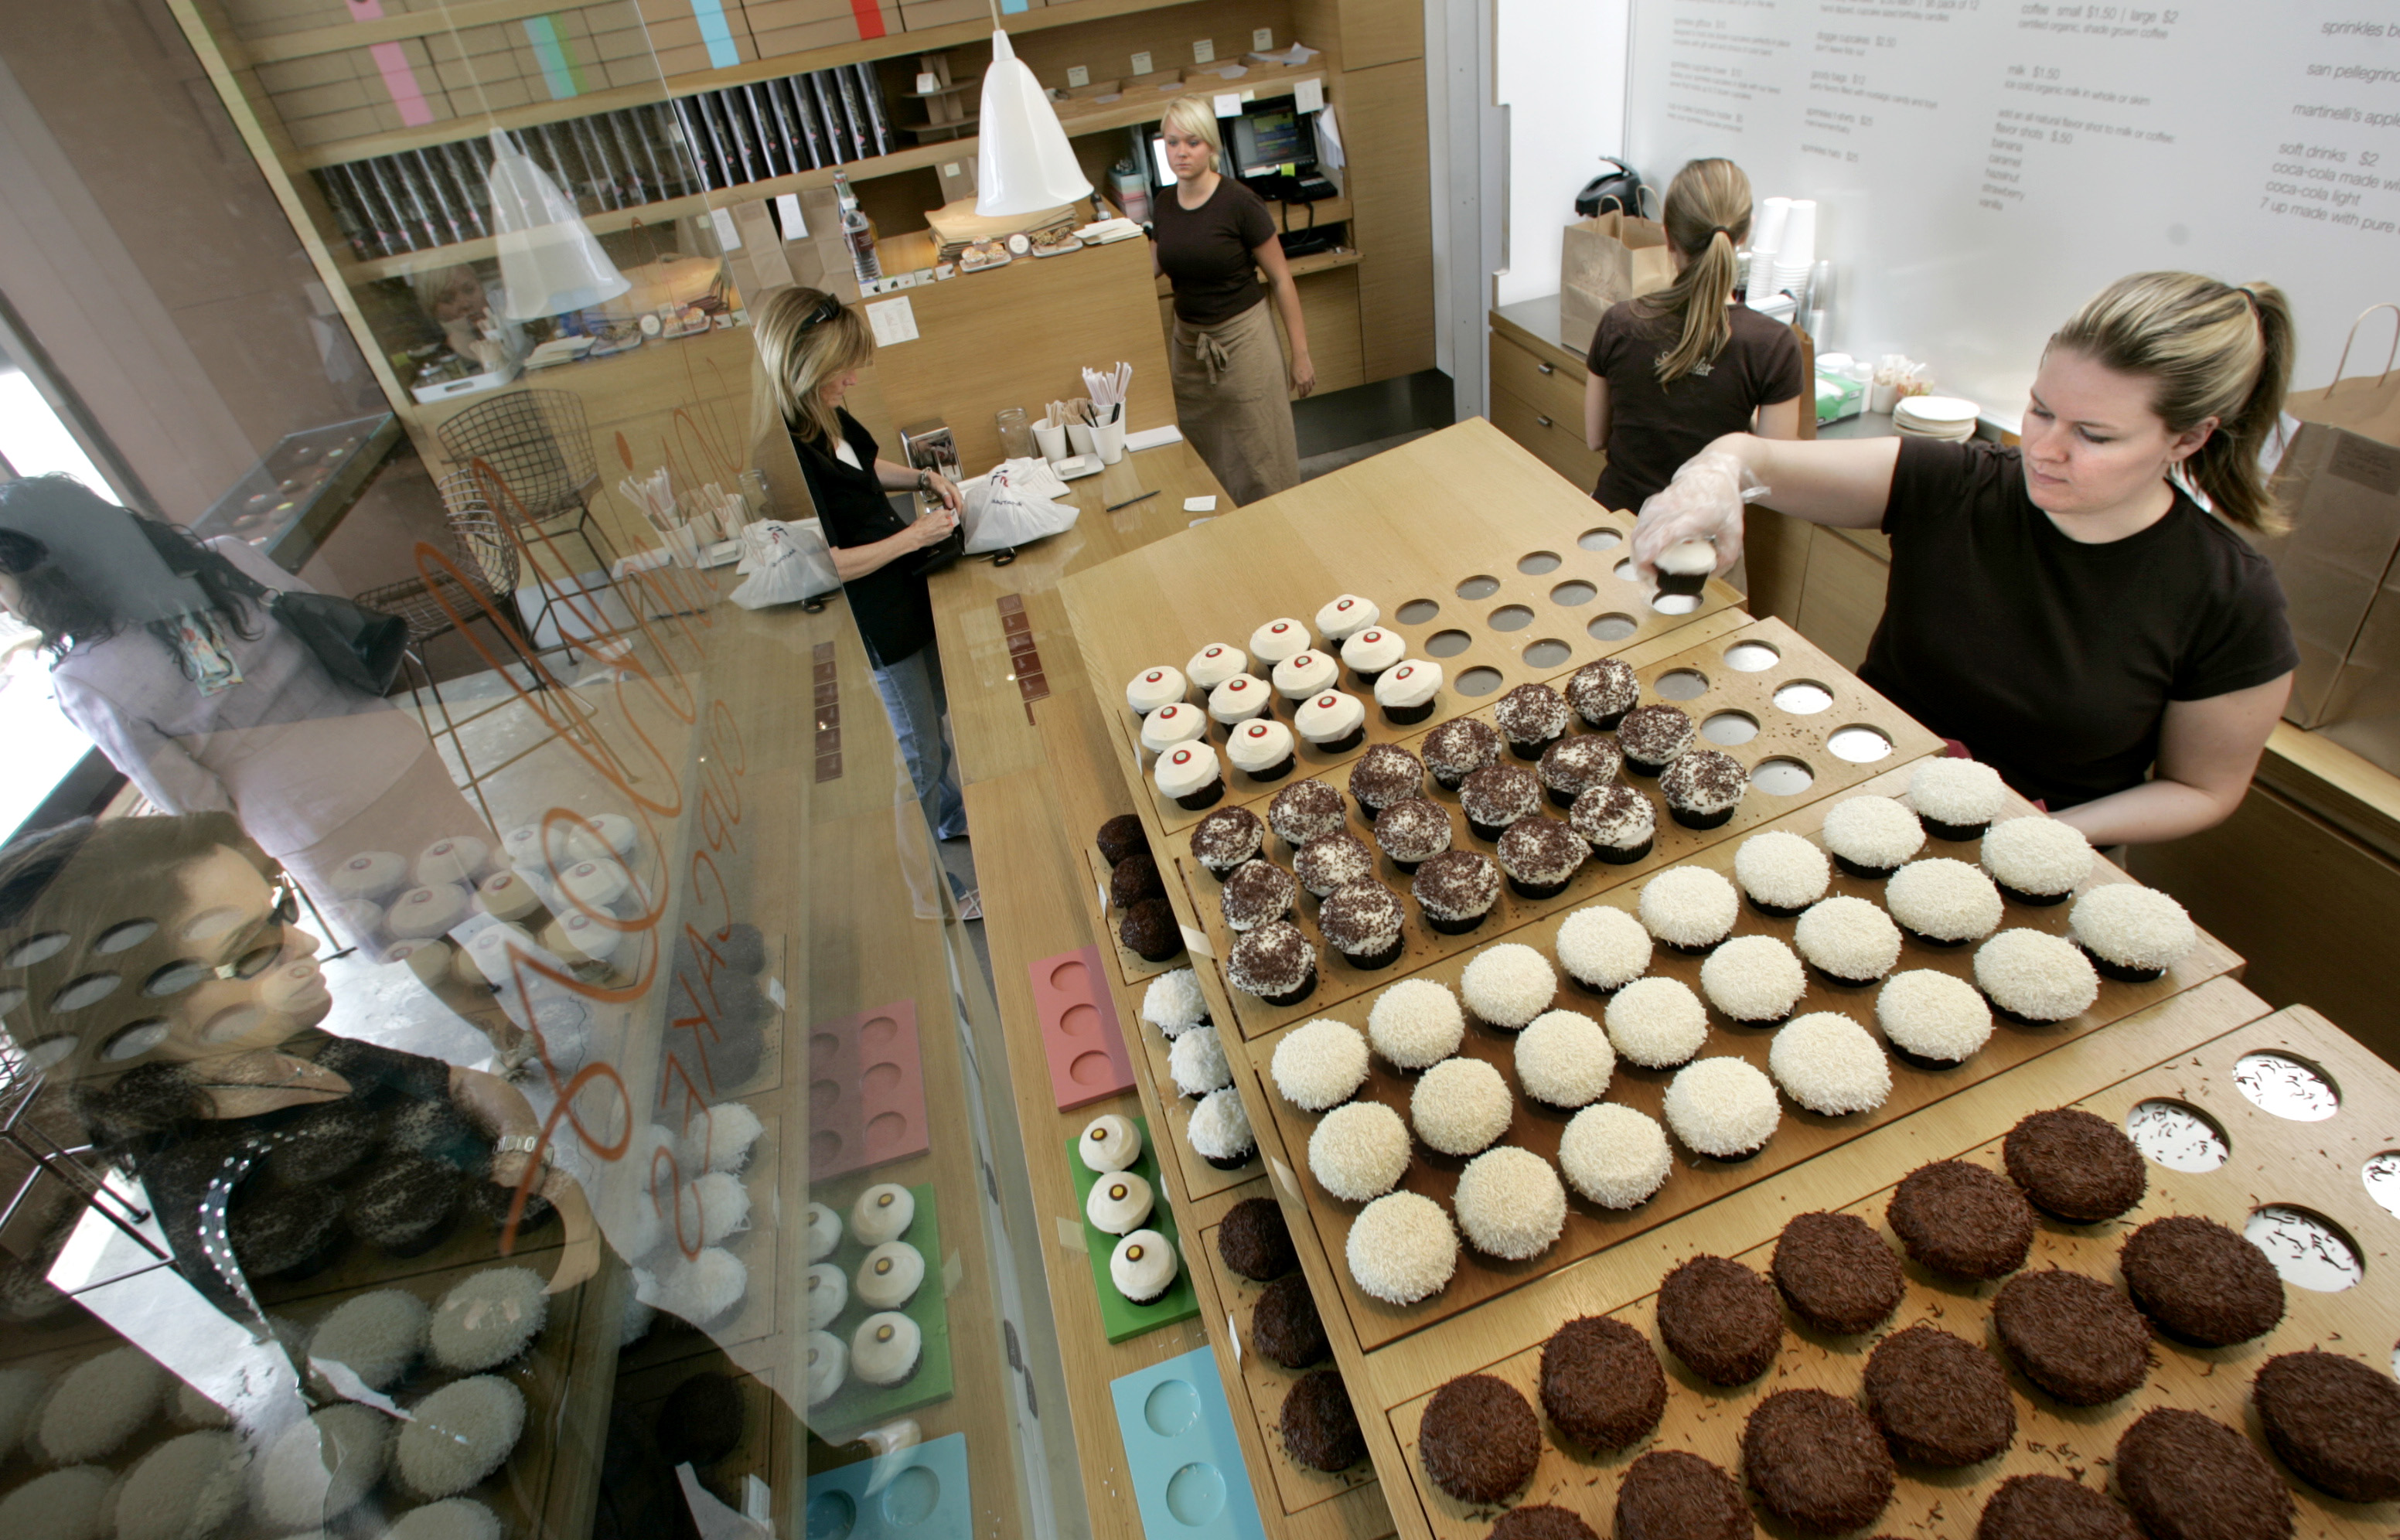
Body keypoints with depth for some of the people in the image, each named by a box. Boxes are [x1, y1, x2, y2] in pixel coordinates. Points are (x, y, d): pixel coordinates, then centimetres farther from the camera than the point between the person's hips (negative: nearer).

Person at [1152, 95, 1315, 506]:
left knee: (1259, 459, 1)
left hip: (1242, 339, -6)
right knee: (1204, 462, 12)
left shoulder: (1238, 202, -14)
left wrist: (1301, 353, -9)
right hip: (1187, 342, 6)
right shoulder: (1163, 205, 2)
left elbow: (1280, 279, -9)